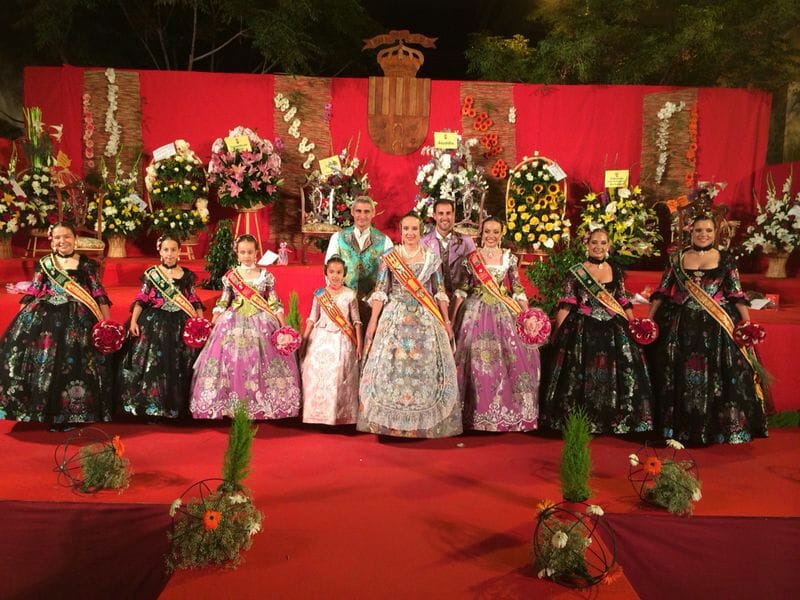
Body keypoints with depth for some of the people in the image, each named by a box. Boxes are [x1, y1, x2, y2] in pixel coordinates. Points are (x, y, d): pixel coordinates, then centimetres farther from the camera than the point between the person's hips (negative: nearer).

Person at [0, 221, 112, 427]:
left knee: (73, 364, -1)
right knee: (42, 362, -3)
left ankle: (69, 414, 12)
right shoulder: (43, 264, 8)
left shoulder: (87, 264, 4)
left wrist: (107, 323, -1)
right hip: (45, 317, 2)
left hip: (78, 320, -2)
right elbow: (32, 294, 11)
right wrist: (21, 319, 6)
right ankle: (46, 410, 12)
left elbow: (99, 295, 3)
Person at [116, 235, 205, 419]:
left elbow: (194, 301, 9)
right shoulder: (151, 273, 1)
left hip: (181, 325, 1)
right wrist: (133, 321, -8)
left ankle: (177, 407, 16)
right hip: (155, 324, -1)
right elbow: (141, 299, 1)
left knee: (180, 366, 4)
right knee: (152, 364, -3)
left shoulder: (187, 275, 5)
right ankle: (152, 407, 8)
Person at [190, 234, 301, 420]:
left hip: (261, 323, 0)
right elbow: (222, 303, 7)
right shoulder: (230, 276, 4)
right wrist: (210, 324, -2)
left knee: (259, 361, -3)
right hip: (234, 323, 0)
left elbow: (274, 303, 5)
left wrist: (283, 326, -2)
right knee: (231, 361, -4)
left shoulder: (266, 275, 4)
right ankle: (230, 404, 8)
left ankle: (263, 404, 9)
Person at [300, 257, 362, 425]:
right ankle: (318, 414, 12)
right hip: (321, 339, 2)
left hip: (342, 341, -1)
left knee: (339, 378, -2)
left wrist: (359, 343, 0)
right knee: (317, 377, 0)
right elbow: (312, 319, 8)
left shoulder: (350, 295, 0)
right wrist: (303, 340, 5)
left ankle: (340, 416, 10)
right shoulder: (319, 294, 3)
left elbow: (356, 321, 4)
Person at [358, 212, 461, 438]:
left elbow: (440, 291, 9)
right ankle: (390, 420, 8)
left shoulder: (431, 257, 7)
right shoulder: (389, 256, 2)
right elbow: (380, 290, 0)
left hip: (426, 318, 1)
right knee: (392, 366, -2)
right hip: (395, 317, -1)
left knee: (426, 367, 1)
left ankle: (425, 422, 11)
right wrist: (373, 321, -6)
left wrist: (446, 321, 5)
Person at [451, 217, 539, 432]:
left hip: (504, 313, 1)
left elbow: (518, 288, 6)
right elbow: (461, 290, 5)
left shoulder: (509, 258, 6)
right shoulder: (471, 258, 4)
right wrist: (452, 317, 0)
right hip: (477, 313, -1)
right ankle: (479, 412, 12)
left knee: (512, 359, -2)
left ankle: (508, 412, 12)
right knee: (478, 360, -1)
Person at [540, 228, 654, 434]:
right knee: (582, 376, 4)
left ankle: (617, 422, 19)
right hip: (583, 332, -3)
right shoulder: (575, 272, -2)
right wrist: (558, 333, -7)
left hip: (612, 331, 3)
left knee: (615, 376, 5)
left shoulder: (617, 272, 9)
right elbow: (566, 305, -3)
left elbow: (624, 302, 13)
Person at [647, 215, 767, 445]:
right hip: (680, 326, 1)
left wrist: (747, 322, -5)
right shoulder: (677, 259, 8)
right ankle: (680, 428, 14)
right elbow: (661, 292, 8)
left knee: (718, 377, -3)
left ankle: (726, 426, 11)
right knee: (680, 377, 4)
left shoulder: (725, 259, 6)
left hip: (716, 327, -1)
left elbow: (737, 294, 3)